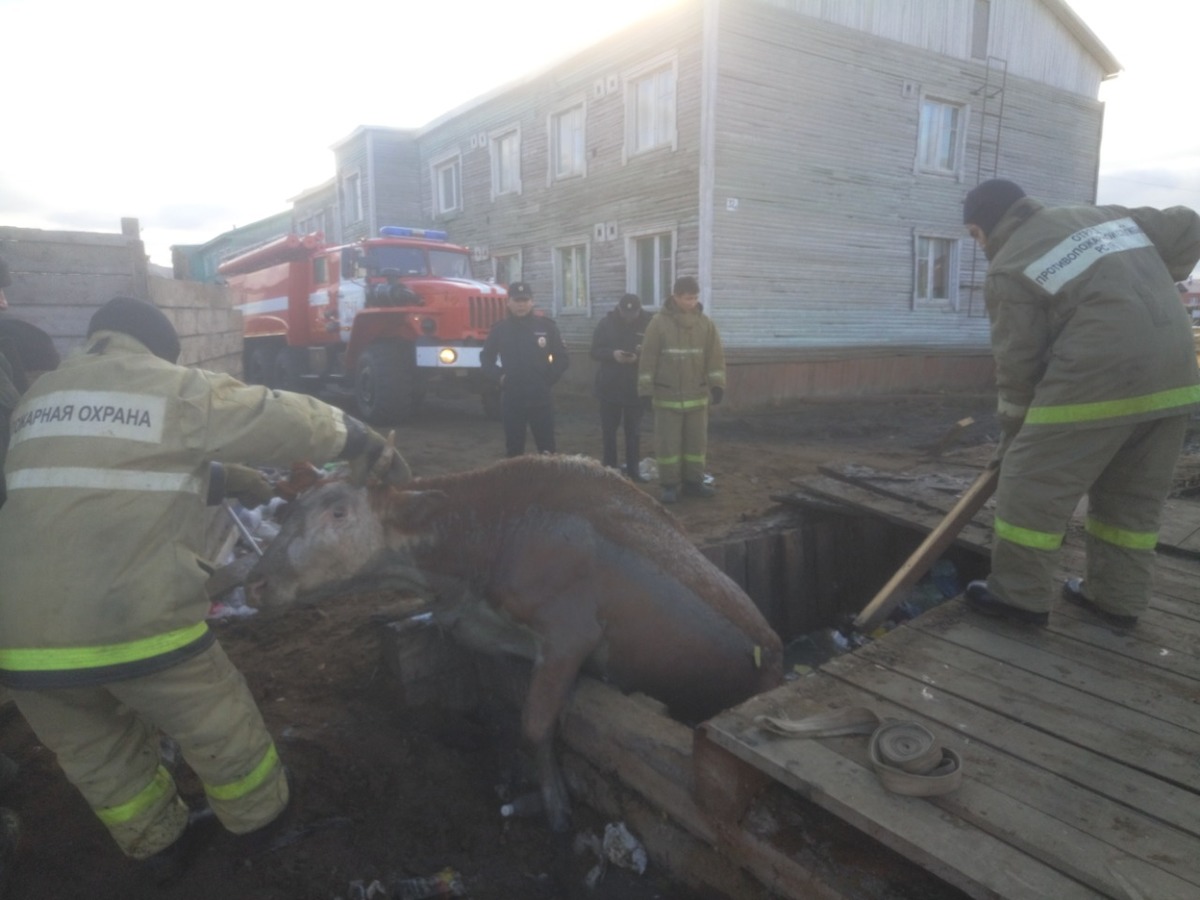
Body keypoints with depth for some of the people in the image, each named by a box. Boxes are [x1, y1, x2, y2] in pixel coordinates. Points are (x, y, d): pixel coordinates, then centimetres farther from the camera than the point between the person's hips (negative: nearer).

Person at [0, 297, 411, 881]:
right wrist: (372, 448, 19)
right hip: (137, 618, -5)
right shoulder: (178, 389, 0)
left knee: (96, 756, 27)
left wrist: (244, 483, 30)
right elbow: (289, 422, 3)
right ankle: (262, 821, 42)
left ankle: (158, 847, 46)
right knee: (218, 729, 20)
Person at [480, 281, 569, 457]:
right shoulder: (500, 328, 2)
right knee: (513, 449, 9)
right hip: (511, 399, 1)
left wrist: (549, 378, -1)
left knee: (547, 449, 4)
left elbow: (562, 358, 6)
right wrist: (499, 376, -2)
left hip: (541, 399, -1)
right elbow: (486, 358, 12)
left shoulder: (546, 326, 0)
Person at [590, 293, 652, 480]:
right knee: (608, 430, 8)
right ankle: (609, 468, 19)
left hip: (635, 388, -1)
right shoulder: (606, 323, -2)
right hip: (609, 387, 1)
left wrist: (640, 356, -22)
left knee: (634, 432, 8)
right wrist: (612, 354, -19)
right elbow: (595, 351, 0)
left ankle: (633, 470, 17)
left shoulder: (648, 323, -5)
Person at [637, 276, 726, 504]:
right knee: (668, 442, 2)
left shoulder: (705, 323, 2)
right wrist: (646, 389, -9)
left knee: (697, 440, 10)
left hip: (697, 395, 3)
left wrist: (717, 384, -4)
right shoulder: (659, 322, -7)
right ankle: (669, 485, 12)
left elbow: (715, 356, 3)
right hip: (667, 396, -3)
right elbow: (648, 358, -7)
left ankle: (693, 481, 23)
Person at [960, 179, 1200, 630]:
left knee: (1033, 485, 2)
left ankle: (1020, 595, 9)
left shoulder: (1010, 269, -1)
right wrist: (1155, 287, 36)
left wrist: (1013, 432, 9)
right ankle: (1117, 598, 25)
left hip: (1099, 379, -8)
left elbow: (1017, 362, -1)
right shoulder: (1104, 216, 22)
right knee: (1133, 496, 17)